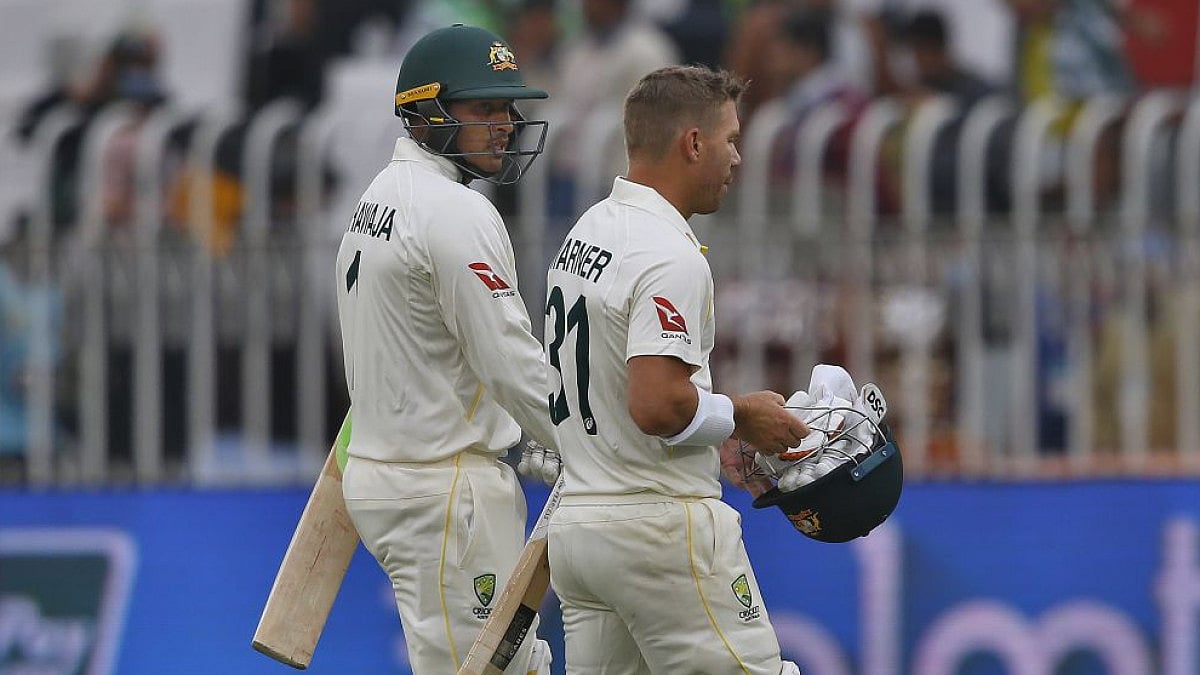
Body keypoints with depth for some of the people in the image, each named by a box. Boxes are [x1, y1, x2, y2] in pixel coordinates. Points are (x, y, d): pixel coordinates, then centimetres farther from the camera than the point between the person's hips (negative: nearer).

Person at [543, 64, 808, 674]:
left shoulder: (583, 235, 14)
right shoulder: (671, 257, -16)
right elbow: (657, 406, -26)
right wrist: (741, 416, -7)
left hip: (573, 526, 9)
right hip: (662, 526, -9)